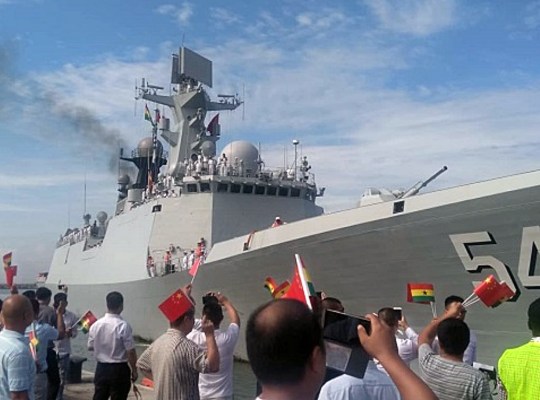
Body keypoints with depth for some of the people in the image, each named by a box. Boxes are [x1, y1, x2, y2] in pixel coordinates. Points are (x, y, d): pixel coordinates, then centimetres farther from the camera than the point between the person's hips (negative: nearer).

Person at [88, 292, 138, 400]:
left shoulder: (95, 325, -2)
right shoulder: (123, 326, -18)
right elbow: (130, 352, -17)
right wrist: (134, 370, -5)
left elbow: (90, 347, 9)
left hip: (101, 368, 5)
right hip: (119, 370, -5)